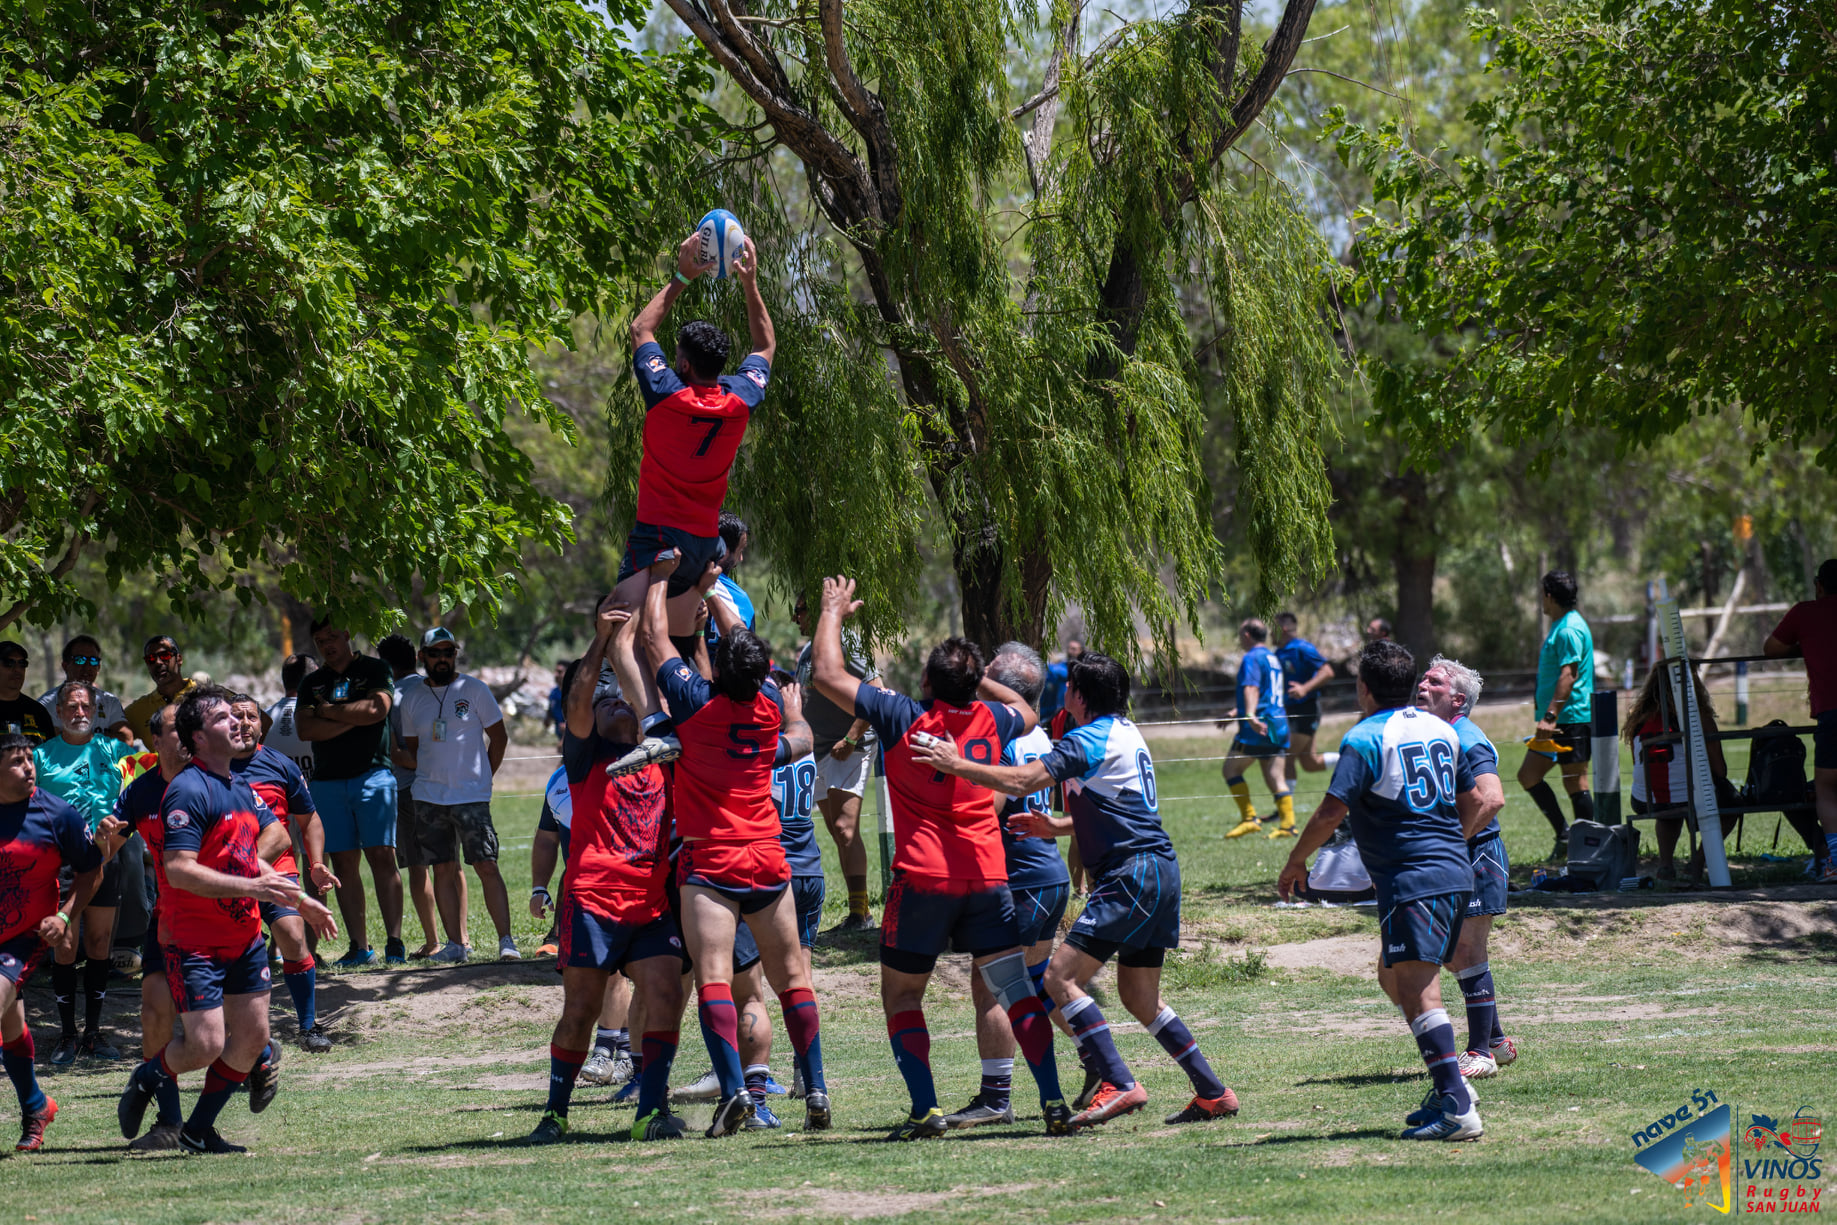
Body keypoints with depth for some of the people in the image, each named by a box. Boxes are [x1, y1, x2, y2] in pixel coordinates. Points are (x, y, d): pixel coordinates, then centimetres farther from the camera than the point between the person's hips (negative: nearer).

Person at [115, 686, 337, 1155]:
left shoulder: (241, 789, 11)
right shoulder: (189, 790, -17)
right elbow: (179, 871, -25)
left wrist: (300, 901, 17)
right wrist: (248, 886, -28)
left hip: (244, 937, 8)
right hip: (195, 944, -8)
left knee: (252, 1037, 5)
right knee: (205, 1045, -12)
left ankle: (198, 1130, 18)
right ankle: (147, 1079, 19)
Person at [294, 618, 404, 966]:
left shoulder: (375, 670, 6)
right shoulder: (311, 683, 16)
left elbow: (377, 709, -13)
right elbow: (305, 728, 1)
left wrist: (330, 711, -3)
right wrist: (354, 718, -6)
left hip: (372, 776, -4)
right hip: (327, 781, 4)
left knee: (381, 857, -10)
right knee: (344, 864, 1)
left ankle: (394, 941, -11)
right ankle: (359, 946, 2)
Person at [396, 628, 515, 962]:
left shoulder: (475, 690, 2)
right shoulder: (412, 699, 11)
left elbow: (499, 737, 6)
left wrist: (482, 777, 2)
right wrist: (400, 757, -4)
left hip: (472, 796, -3)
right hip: (429, 797, 3)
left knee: (486, 866, -10)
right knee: (444, 870, 2)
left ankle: (506, 940, -9)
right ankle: (456, 943, 6)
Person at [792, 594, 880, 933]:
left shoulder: (846, 641, -12)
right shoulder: (806, 651, 17)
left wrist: (851, 739, -21)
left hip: (850, 749, -10)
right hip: (820, 750, 10)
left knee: (844, 827, -19)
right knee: (837, 832, 10)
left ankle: (859, 912, -22)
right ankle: (860, 914, 14)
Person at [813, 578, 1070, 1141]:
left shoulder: (902, 717, -8)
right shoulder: (991, 720, 5)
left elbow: (828, 675, -4)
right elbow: (1027, 712, 30)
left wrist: (833, 611, 9)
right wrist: (972, 675, 28)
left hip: (922, 878, -3)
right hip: (987, 877, 3)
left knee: (901, 994, 9)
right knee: (1018, 991, 5)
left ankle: (925, 1110, -3)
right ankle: (1053, 1101, -6)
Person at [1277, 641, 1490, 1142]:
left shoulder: (1366, 738, -8)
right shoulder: (1440, 729, 15)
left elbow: (1332, 811, -15)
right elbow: (1475, 805, 22)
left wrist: (1295, 862, -2)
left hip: (1410, 879, -9)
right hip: (1455, 872, 9)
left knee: (1417, 991, -13)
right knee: (1392, 976, 23)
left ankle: (1458, 1109, -22)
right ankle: (1450, 1085, 21)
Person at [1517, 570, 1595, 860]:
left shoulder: (1569, 629, -16)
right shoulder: (1559, 627, 17)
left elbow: (1568, 675, -24)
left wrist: (1550, 716, -29)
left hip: (1572, 718, -11)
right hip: (1556, 723, 11)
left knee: (1575, 783, -6)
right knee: (1528, 775, 10)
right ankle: (1563, 833, 13)